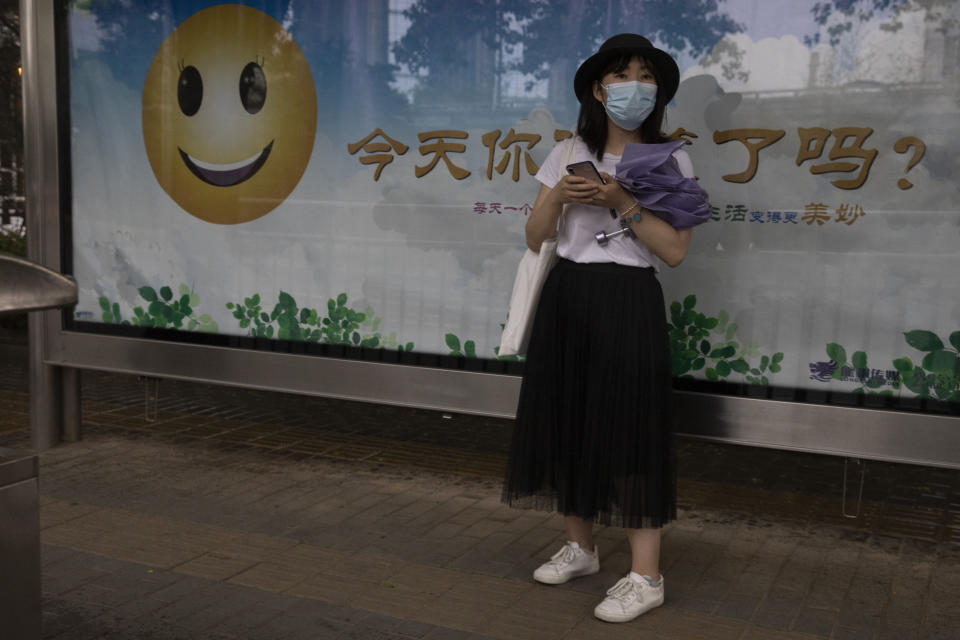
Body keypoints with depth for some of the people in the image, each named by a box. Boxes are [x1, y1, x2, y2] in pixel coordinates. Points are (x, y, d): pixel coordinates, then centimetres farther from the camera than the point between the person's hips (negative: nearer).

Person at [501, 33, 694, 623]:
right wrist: (557, 196, -11)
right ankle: (581, 546, 26)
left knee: (628, 426, -6)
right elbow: (535, 238, 8)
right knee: (566, 418, 8)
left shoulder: (670, 161, 0)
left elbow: (674, 250, -9)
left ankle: (646, 576, 3)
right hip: (566, 297, 5)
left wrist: (622, 200, -17)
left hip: (628, 302, -4)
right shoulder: (568, 154, 9)